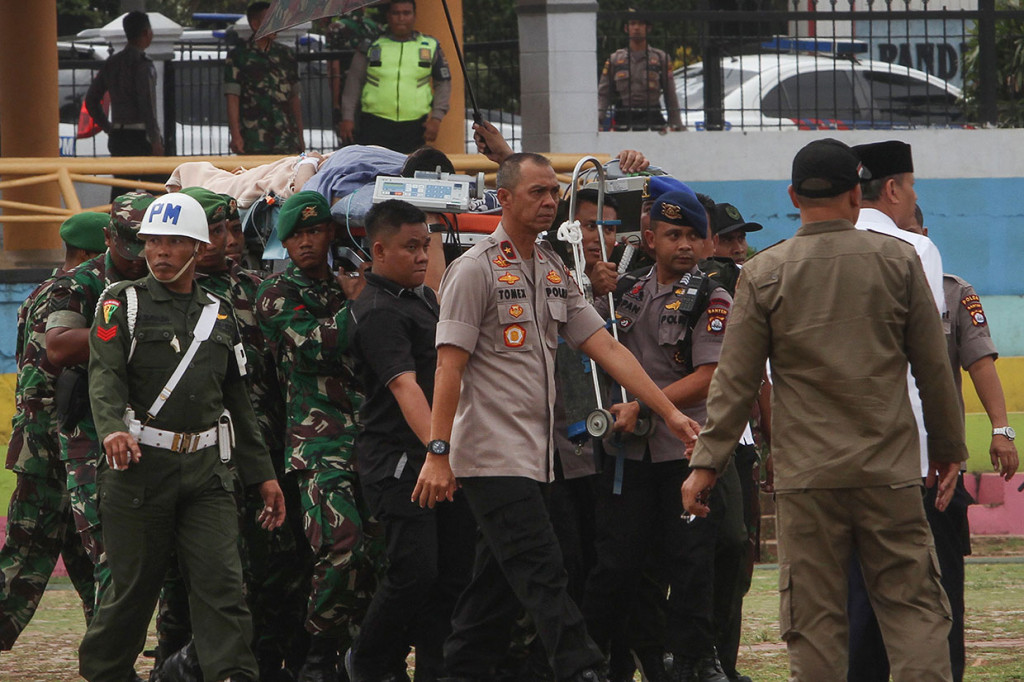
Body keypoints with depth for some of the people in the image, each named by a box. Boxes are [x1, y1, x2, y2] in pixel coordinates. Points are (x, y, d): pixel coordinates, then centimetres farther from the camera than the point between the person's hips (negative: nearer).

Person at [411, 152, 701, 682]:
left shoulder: (555, 272, 16)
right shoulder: (476, 270, -7)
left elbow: (606, 348, 13)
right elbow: (449, 364, -12)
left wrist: (669, 412, 5)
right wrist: (438, 452, -19)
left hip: (533, 455, 8)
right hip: (493, 454, -8)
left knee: (499, 580, 10)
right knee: (542, 575, -13)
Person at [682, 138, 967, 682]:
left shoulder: (763, 274, -1)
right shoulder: (898, 261, 1)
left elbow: (735, 381, -1)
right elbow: (933, 367, 6)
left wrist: (706, 462, 4)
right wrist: (948, 448, 16)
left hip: (806, 475, 0)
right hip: (890, 473, 0)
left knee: (815, 618, 2)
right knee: (913, 605, 3)